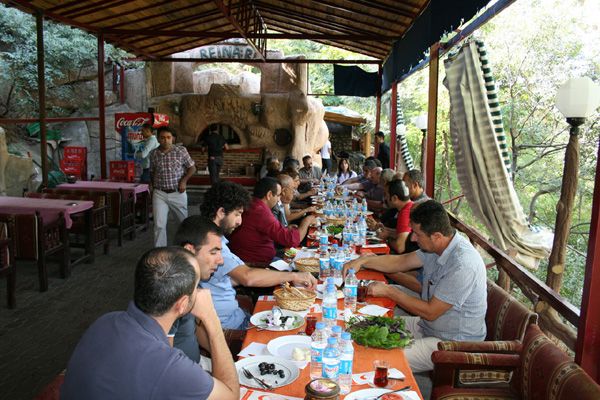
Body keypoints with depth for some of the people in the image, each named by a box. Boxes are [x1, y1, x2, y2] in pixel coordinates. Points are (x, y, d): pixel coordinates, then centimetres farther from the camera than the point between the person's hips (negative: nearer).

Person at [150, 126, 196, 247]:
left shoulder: (181, 150, -5)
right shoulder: (154, 154, 1)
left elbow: (192, 168, 1)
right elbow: (152, 173, 15)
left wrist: (184, 180, -13)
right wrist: (154, 186, 13)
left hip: (178, 193, 0)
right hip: (159, 194, 1)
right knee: (159, 225, -5)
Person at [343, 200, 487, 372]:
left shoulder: (462, 265, -31)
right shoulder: (438, 246, -3)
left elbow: (430, 312, -25)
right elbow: (401, 262, 9)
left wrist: (389, 291, -17)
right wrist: (363, 261, -4)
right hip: (429, 326, 9)